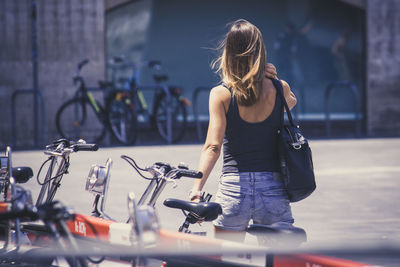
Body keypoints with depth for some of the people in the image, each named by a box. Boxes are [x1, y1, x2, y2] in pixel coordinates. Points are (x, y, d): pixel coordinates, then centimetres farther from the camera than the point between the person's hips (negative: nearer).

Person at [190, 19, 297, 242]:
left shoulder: (221, 94, -6)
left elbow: (213, 146, -16)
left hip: (234, 186, -1)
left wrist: (197, 188, -21)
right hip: (273, 188, 1)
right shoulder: (280, 90, 0)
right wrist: (274, 80, 7)